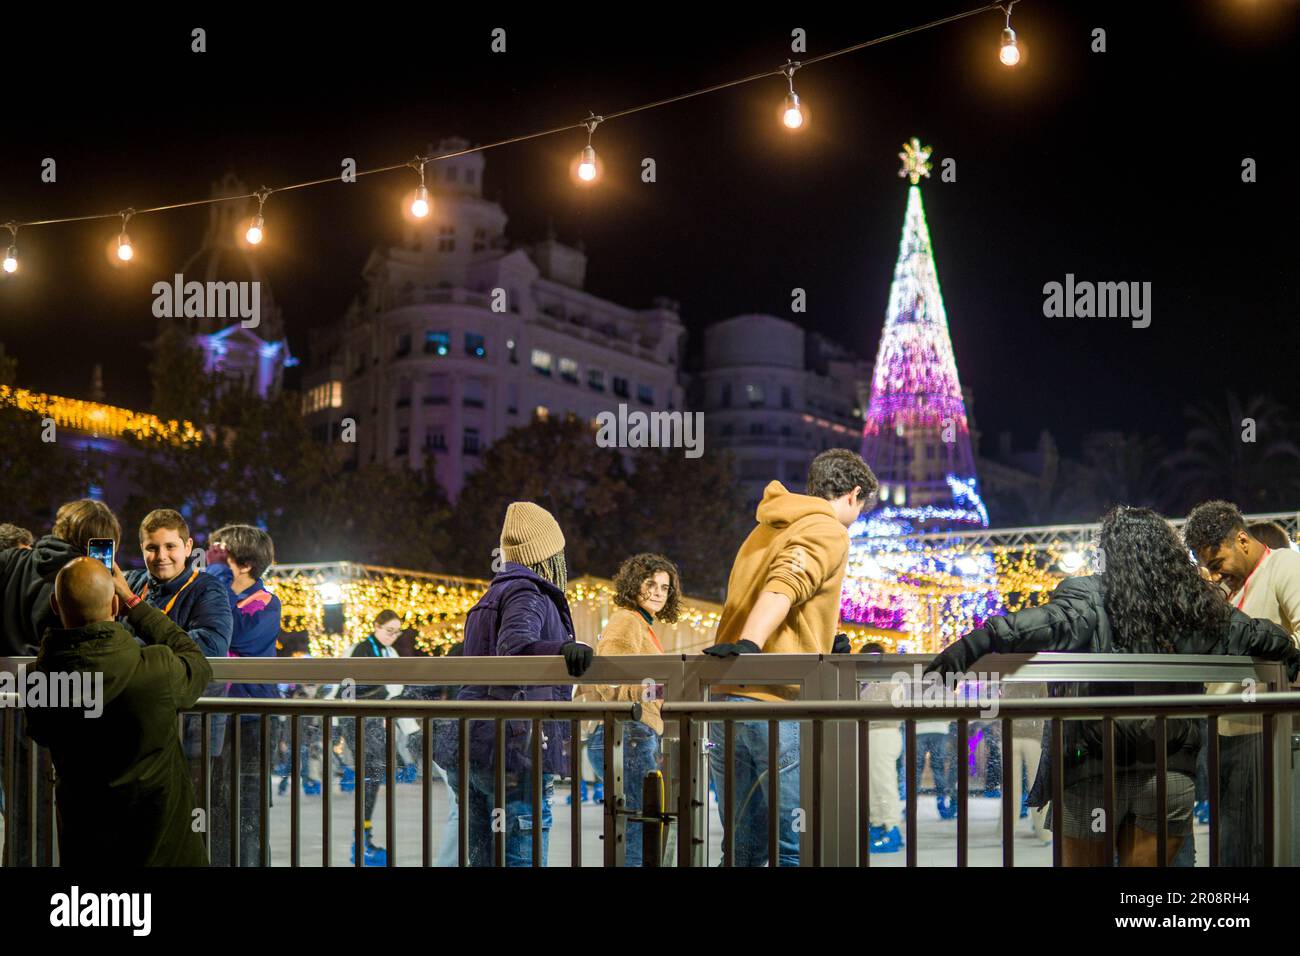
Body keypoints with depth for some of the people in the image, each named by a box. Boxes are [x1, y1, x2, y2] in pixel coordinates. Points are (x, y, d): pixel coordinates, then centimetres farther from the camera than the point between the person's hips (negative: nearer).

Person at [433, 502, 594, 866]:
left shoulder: (492, 596, 23)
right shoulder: (527, 593, -7)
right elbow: (514, 646, -26)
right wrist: (560, 649, -45)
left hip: (464, 752, 10)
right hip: (512, 752, -10)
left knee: (481, 856, 13)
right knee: (523, 859, -11)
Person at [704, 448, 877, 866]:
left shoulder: (765, 531, 26)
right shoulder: (828, 531, -1)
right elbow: (784, 586, -19)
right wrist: (749, 645, -33)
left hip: (726, 695, 8)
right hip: (778, 704, -8)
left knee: (746, 847, 11)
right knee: (799, 847, -5)